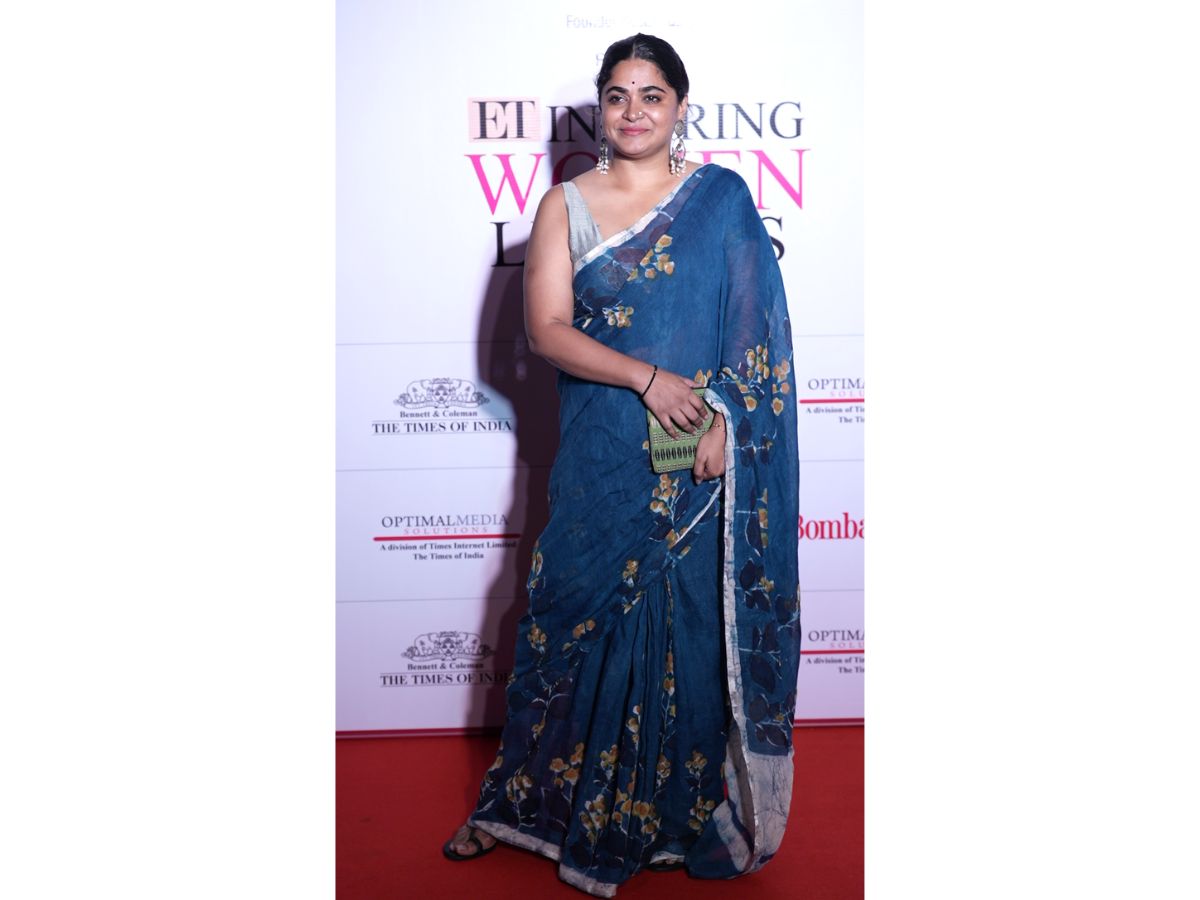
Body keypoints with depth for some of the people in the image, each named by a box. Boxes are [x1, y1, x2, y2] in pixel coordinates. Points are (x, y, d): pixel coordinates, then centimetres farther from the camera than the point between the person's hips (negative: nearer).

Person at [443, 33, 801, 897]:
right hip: (603, 460, 1)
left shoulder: (722, 196, 3)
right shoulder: (565, 205, 4)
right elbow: (546, 327, -4)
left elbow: (755, 322, 0)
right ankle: (533, 797, 27)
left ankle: (682, 806, 28)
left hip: (704, 457, 0)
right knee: (581, 613, 8)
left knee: (693, 622, 7)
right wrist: (646, 378, -16)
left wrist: (723, 420, -12)